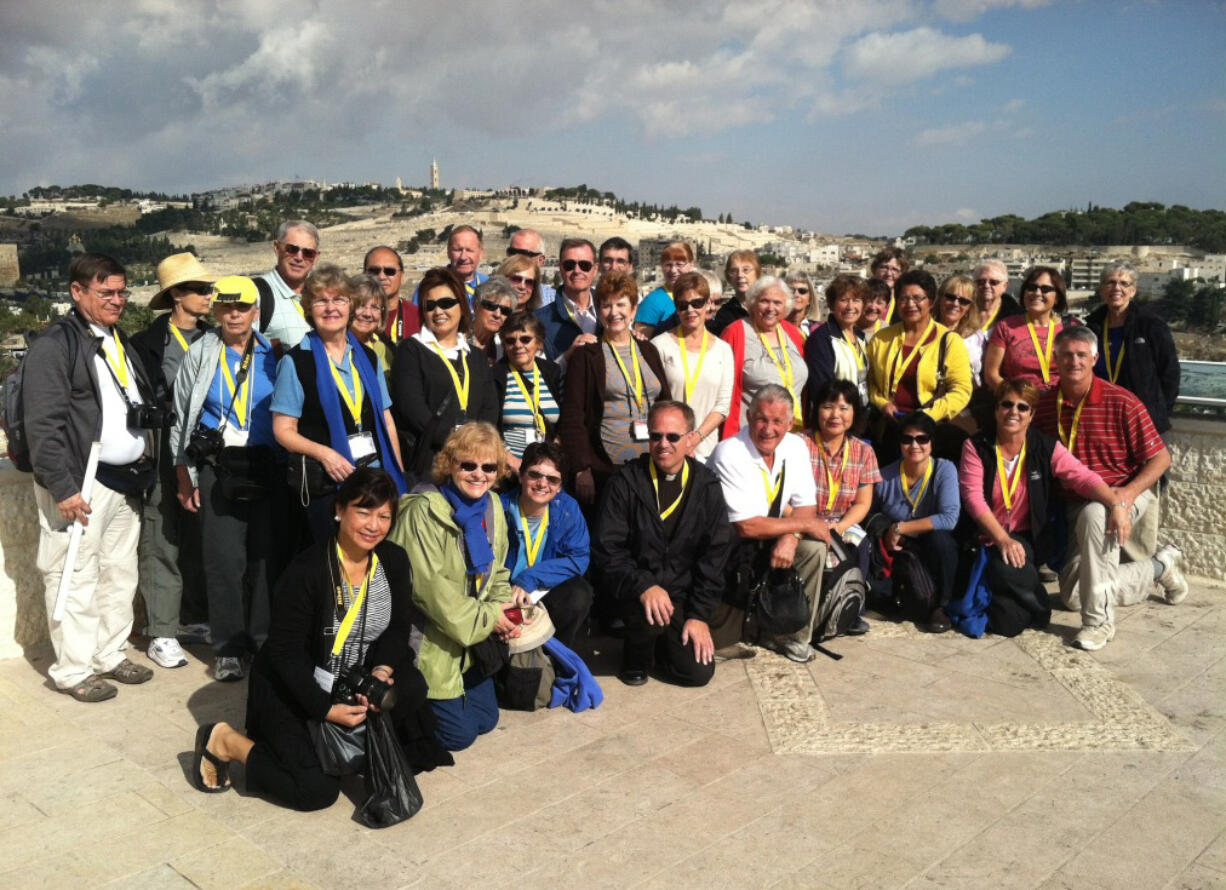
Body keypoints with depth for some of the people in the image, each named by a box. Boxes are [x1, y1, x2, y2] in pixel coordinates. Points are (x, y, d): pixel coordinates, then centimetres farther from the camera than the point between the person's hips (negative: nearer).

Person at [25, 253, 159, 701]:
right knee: (75, 578, -1)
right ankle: (73, 670, 10)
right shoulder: (55, 345, -9)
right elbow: (43, 424, -15)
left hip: (125, 480, 8)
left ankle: (110, 655, 26)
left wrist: (144, 467, 14)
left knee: (120, 574, 13)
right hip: (80, 482, -8)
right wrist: (62, 487, -19)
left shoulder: (121, 343, 17)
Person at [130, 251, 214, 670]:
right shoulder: (148, 342, -2)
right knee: (162, 544, 0)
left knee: (202, 540, 12)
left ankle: (203, 618, 25)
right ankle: (162, 633, 8)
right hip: (165, 456, -4)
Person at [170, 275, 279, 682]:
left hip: (266, 467, 1)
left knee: (265, 555, 1)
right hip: (217, 468, -1)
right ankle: (228, 648, 9)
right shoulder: (200, 355, 7)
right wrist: (185, 476, 3)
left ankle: (263, 640, 15)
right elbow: (181, 420, 8)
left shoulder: (273, 355, 8)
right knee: (225, 558, -2)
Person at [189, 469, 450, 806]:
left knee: (411, 687, -23)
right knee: (318, 789, -17)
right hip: (293, 690, -5)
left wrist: (383, 670, -19)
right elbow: (285, 652, -20)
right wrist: (326, 710, -25)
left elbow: (398, 628, 2)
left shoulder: (395, 561, -6)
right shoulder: (306, 572, -24)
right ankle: (224, 741, 5)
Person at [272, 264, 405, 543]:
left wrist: (399, 476, 6)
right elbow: (283, 430, -3)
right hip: (327, 486, -4)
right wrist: (323, 452, -19)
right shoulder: (296, 362, -2)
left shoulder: (368, 358, 12)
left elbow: (386, 421, 13)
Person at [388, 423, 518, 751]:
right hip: (427, 643, -8)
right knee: (458, 733, -2)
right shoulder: (423, 511, -23)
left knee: (486, 718, 16)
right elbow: (429, 586, -26)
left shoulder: (492, 506, 2)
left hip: (470, 639, 8)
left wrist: (502, 610, -9)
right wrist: (485, 618, -19)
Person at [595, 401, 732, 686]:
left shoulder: (706, 486, 0)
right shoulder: (627, 481, -7)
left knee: (699, 671, -9)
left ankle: (658, 642, 24)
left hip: (682, 594, 3)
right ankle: (637, 655, 2)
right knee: (650, 617, -34)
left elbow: (715, 555, 1)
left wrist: (700, 614, -6)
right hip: (634, 590, -3)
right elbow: (608, 549, -11)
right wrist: (644, 586, -26)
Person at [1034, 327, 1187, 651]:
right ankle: (1160, 566, 29)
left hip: (1124, 494, -5)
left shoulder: (1121, 403, -15)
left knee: (1094, 515, -41)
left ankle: (1099, 621, -31)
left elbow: (1160, 458, -12)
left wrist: (1128, 494, -26)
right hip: (1076, 505, 5)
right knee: (1073, 595, 2)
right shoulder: (1044, 404, -4)